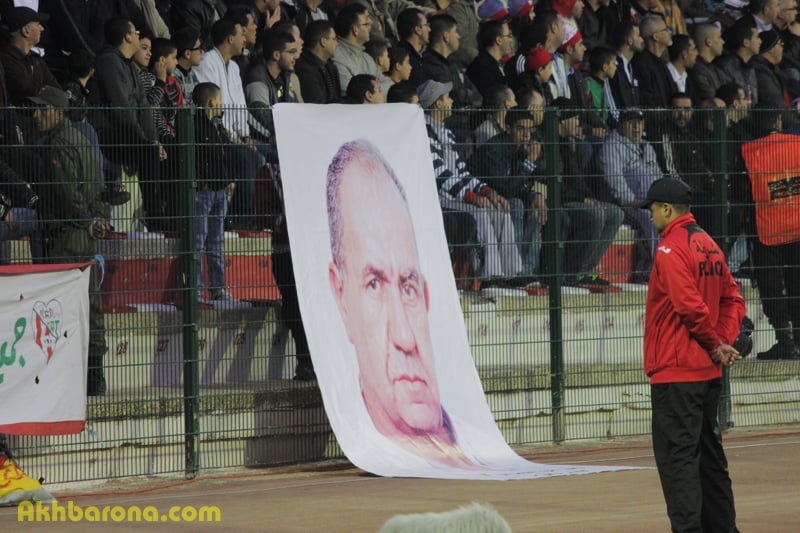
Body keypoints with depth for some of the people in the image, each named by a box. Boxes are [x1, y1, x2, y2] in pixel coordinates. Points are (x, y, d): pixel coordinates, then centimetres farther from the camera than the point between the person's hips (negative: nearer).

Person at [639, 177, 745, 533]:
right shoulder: (709, 245, 13)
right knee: (709, 454, 17)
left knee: (677, 456, -10)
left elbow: (690, 304, -22)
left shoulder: (670, 249, -14)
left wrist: (715, 344, -9)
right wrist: (723, 342, 2)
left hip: (676, 371, -9)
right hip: (708, 371, 9)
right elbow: (733, 299, 14)